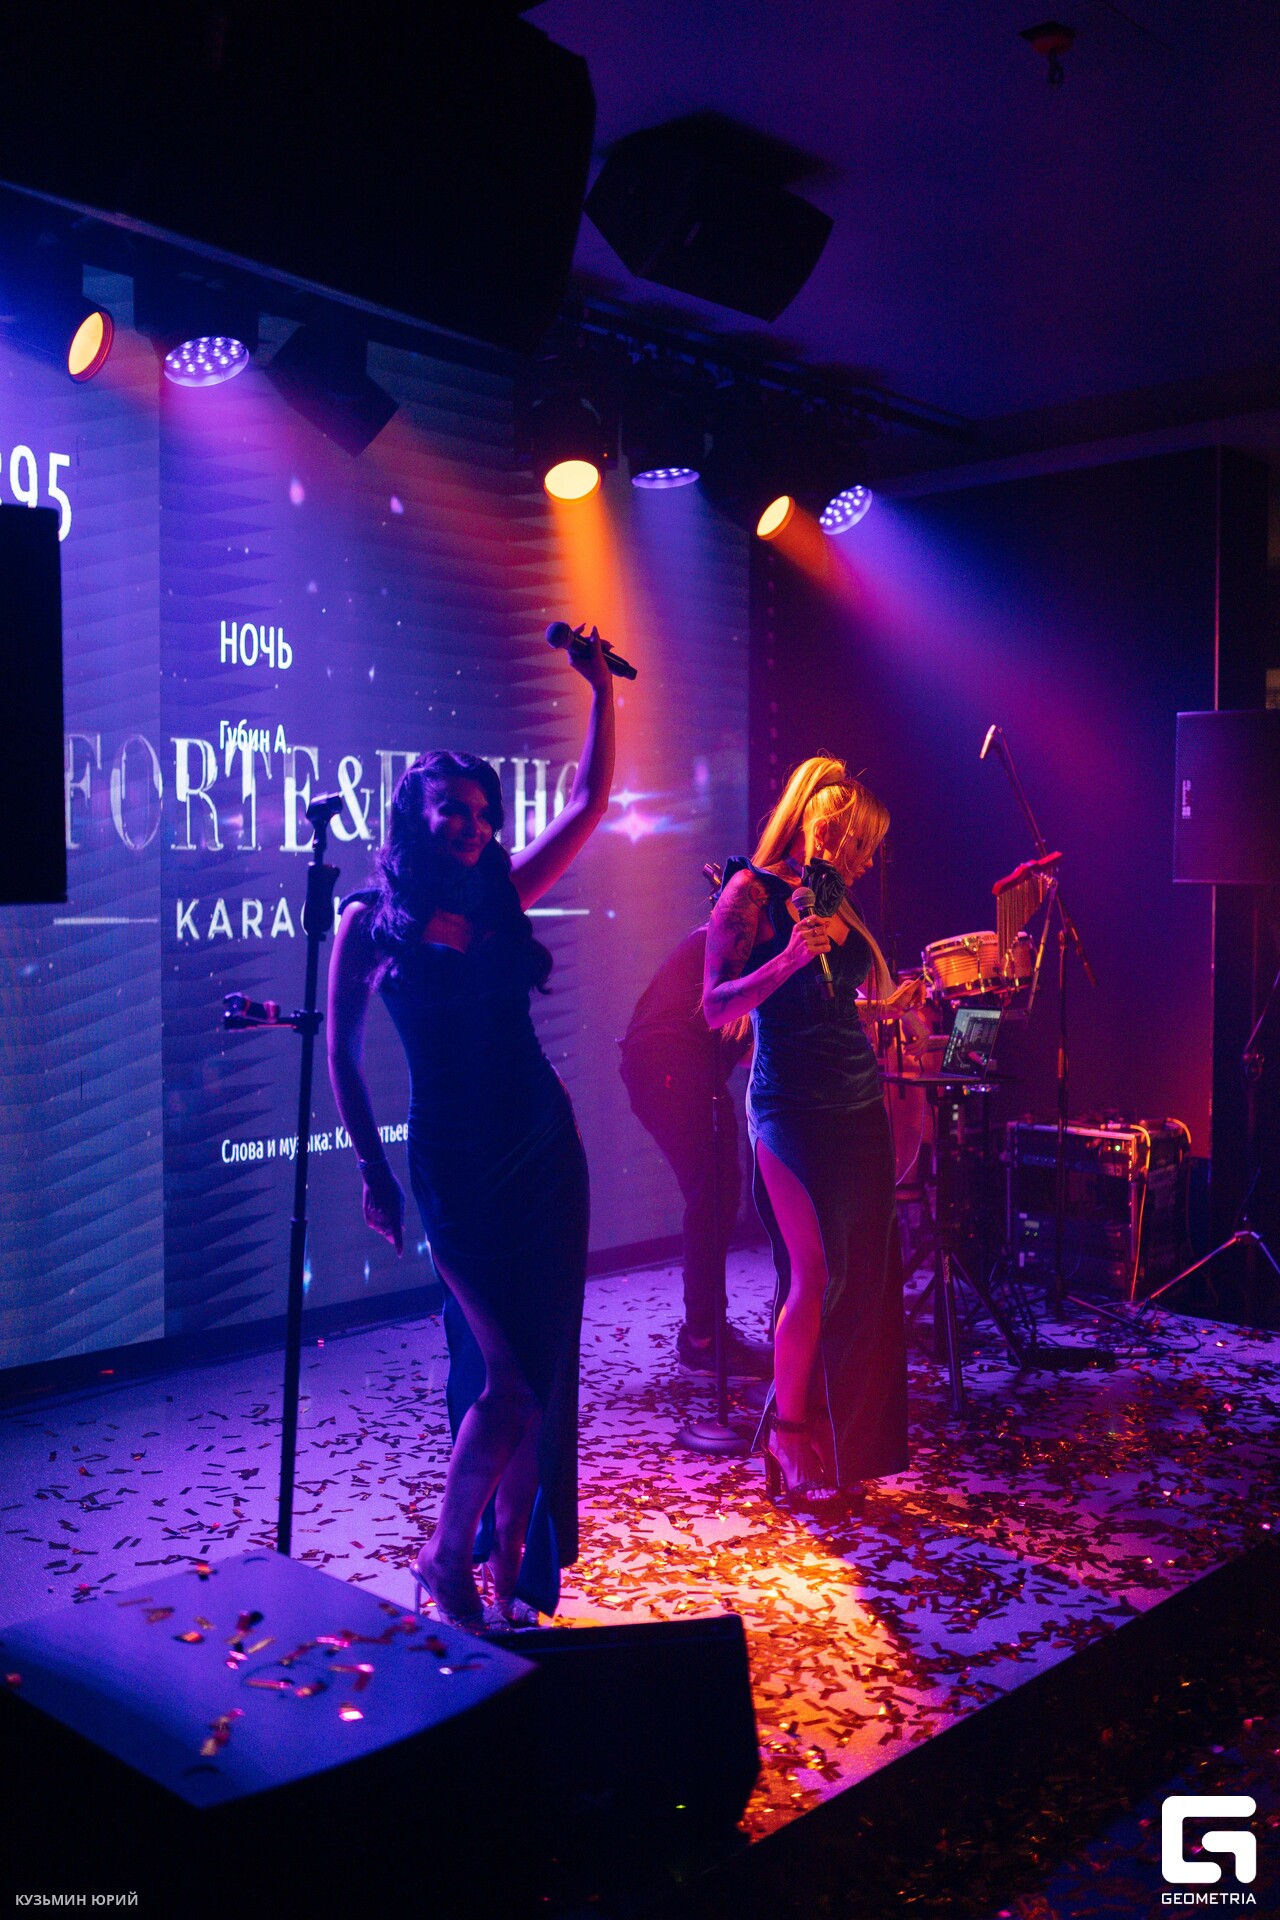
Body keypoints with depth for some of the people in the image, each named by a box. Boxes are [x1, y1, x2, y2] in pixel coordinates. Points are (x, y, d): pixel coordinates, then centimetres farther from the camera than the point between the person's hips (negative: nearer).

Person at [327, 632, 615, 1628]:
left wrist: (601, 688, 10)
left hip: (547, 1151, 5)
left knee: (542, 1373, 7)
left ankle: (511, 1575, 22)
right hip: (454, 1162, -4)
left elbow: (590, 802, 13)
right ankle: (449, 1559, 17)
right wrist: (372, 1165, 2)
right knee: (506, 1381, -7)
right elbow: (342, 1050, 5)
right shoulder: (372, 920, -1)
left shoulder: (503, 898, 9)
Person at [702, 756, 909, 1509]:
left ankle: (841, 1440, 19)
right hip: (794, 1105, -8)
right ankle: (788, 1440, 8)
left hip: (860, 1104, 8)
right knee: (817, 1271, -8)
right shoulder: (751, 891, -7)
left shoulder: (833, 898, 15)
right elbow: (717, 1007, -15)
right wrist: (788, 960, -24)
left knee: (865, 1269, 6)